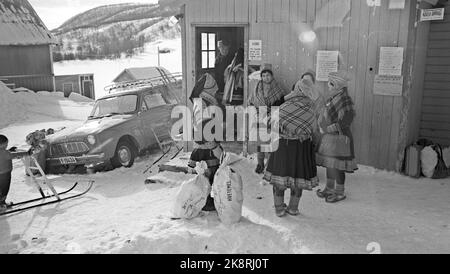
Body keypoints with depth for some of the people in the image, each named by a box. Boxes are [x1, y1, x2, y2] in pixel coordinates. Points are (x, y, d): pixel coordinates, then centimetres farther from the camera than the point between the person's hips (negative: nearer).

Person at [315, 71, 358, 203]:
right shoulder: (332, 96, 7)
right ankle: (329, 188, 32)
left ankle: (340, 192, 15)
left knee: (336, 166, 1)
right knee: (329, 163, 17)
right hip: (328, 136, 9)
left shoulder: (343, 99, -20)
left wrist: (327, 129, -20)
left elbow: (346, 120, -24)